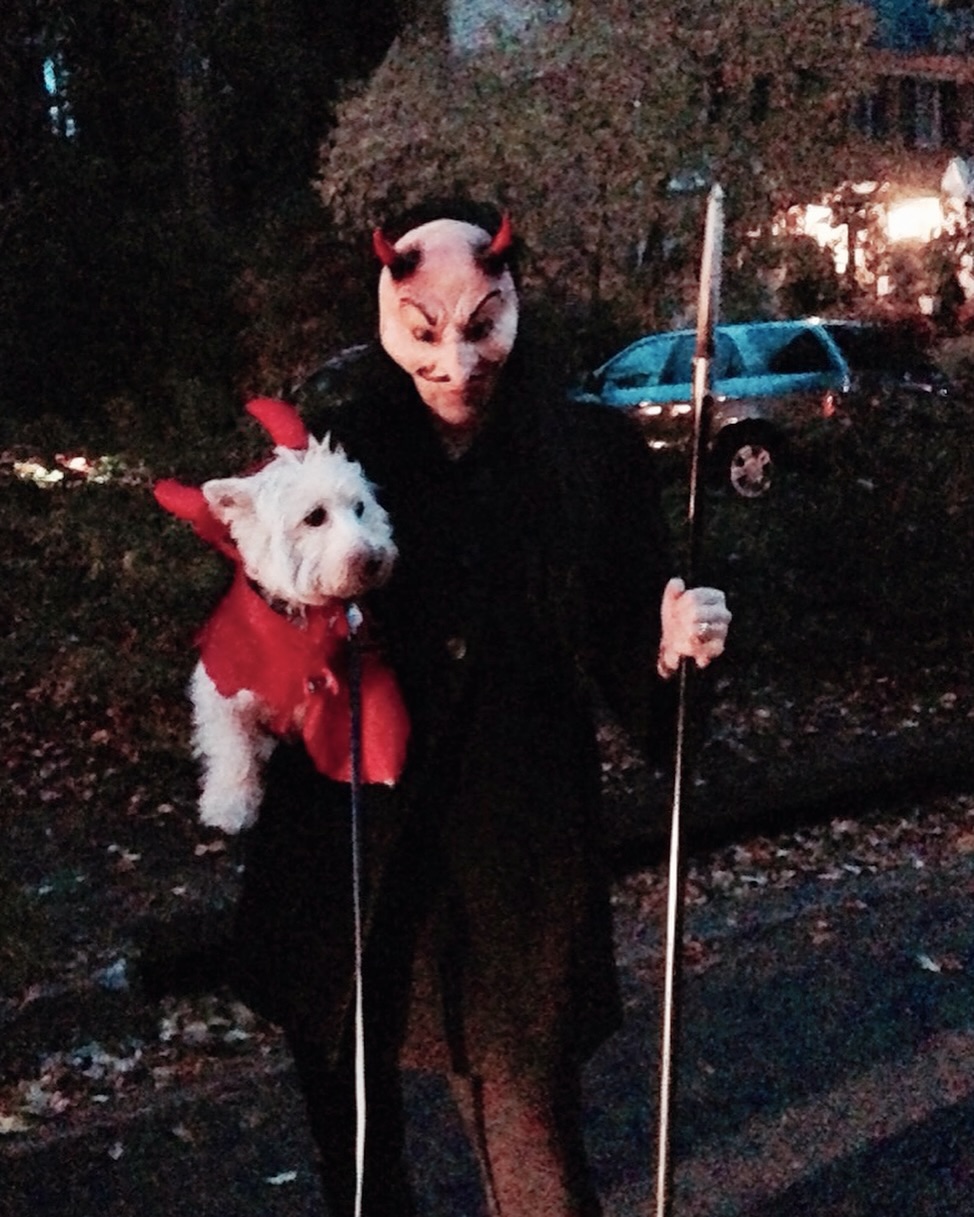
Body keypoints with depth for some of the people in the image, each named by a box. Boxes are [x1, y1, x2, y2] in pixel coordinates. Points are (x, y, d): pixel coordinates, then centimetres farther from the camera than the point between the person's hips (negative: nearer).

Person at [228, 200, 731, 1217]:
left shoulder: (594, 456, -5)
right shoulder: (341, 454, -2)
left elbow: (626, 667, -2)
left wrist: (675, 648, -23)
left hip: (518, 865, -2)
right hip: (348, 862, 2)